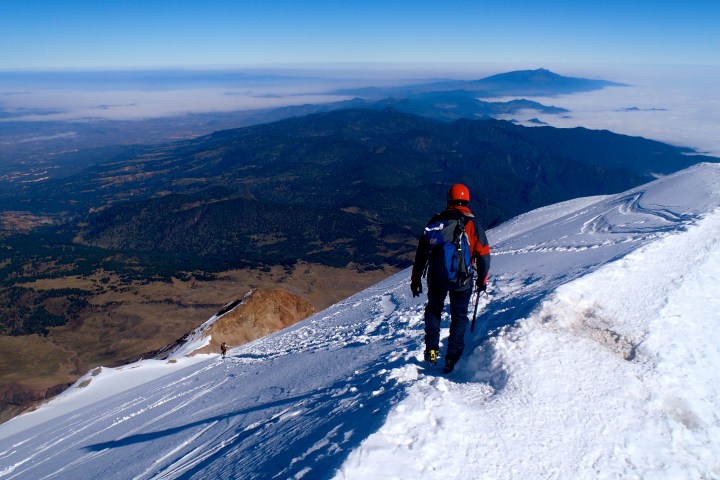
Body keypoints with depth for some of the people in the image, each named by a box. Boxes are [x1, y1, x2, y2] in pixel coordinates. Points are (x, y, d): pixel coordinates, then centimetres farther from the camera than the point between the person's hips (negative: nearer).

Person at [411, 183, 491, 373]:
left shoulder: (435, 221, 2)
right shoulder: (472, 224, -3)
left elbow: (421, 252, 4)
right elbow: (483, 255, 0)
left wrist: (416, 279, 12)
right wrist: (482, 280, 13)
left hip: (436, 278, 1)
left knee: (433, 310, 23)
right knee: (459, 317, 15)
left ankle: (432, 350, 13)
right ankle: (452, 358, 10)